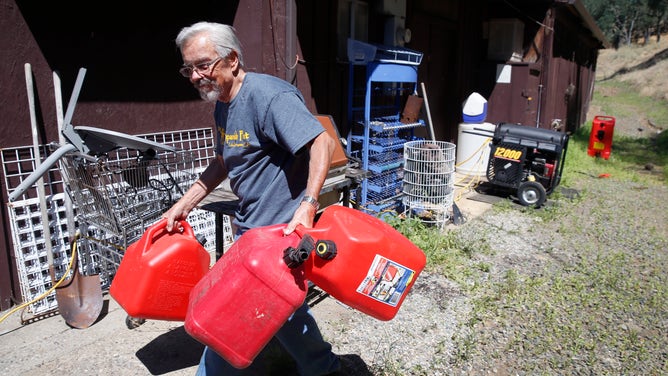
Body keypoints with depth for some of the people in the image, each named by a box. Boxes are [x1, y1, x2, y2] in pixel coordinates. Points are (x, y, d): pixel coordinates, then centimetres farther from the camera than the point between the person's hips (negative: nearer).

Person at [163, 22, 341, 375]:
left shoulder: (267, 94, -20)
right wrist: (183, 205, 19)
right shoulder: (223, 105, 10)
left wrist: (307, 205, -36)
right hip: (251, 226, 9)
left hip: (281, 227, -9)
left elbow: (322, 142, -27)